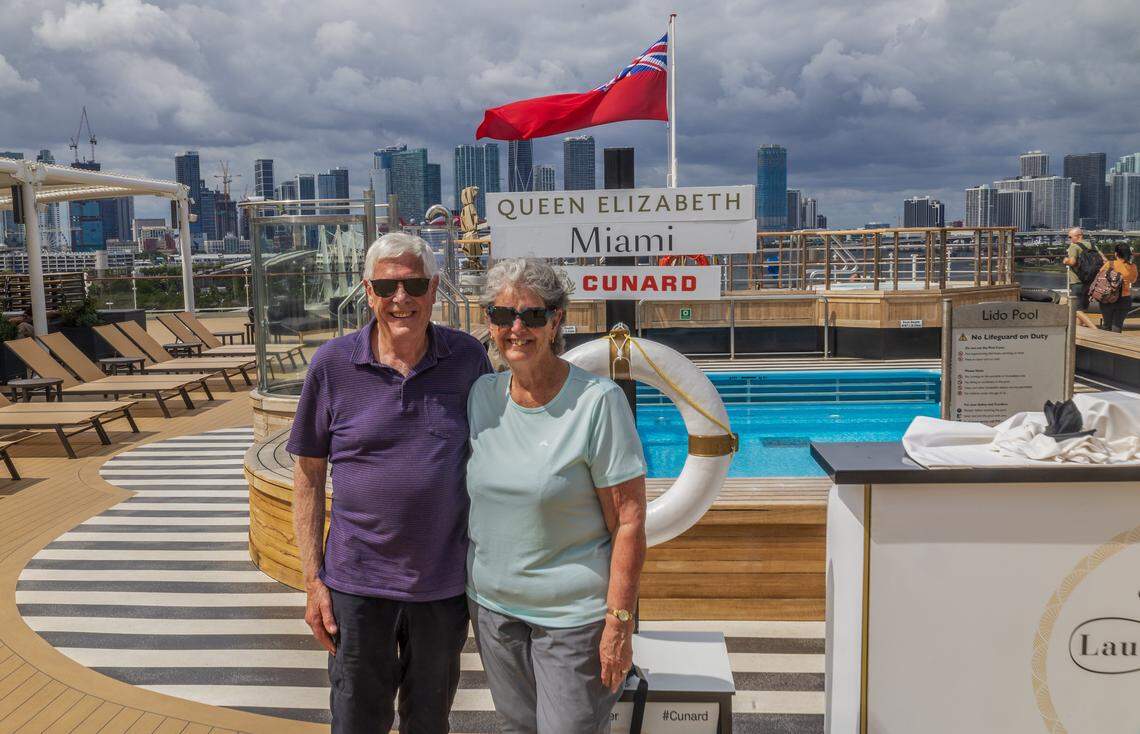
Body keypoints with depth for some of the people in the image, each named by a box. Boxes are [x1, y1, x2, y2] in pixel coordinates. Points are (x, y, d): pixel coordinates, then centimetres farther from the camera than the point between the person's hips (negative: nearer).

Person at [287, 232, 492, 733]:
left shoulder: (467, 358, -5)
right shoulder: (332, 364, -8)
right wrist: (313, 580, -4)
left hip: (445, 582, 1)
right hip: (358, 583, -1)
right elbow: (308, 475, -1)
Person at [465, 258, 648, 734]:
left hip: (573, 614, -5)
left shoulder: (598, 400, -16)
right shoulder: (482, 394, 1)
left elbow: (629, 522, -15)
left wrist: (619, 622, -16)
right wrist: (465, 595, 12)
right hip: (492, 605, 5)